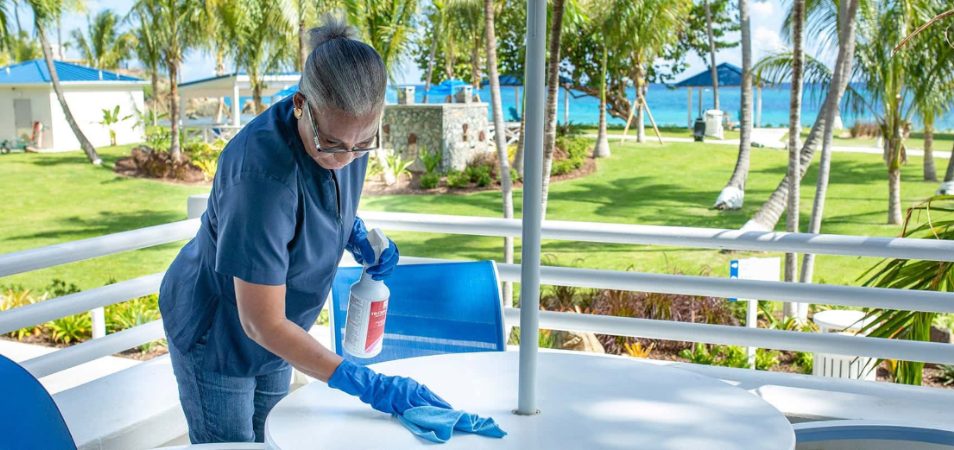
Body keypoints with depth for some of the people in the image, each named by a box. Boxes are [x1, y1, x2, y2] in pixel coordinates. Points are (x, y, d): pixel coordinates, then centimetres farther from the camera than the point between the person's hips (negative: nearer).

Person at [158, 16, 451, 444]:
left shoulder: (346, 131, -17)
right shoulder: (262, 172, -38)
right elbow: (262, 324, -33)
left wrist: (357, 234, -13)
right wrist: (369, 385, -34)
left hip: (272, 334, 7)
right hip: (215, 333, -6)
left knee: (268, 438, 21)